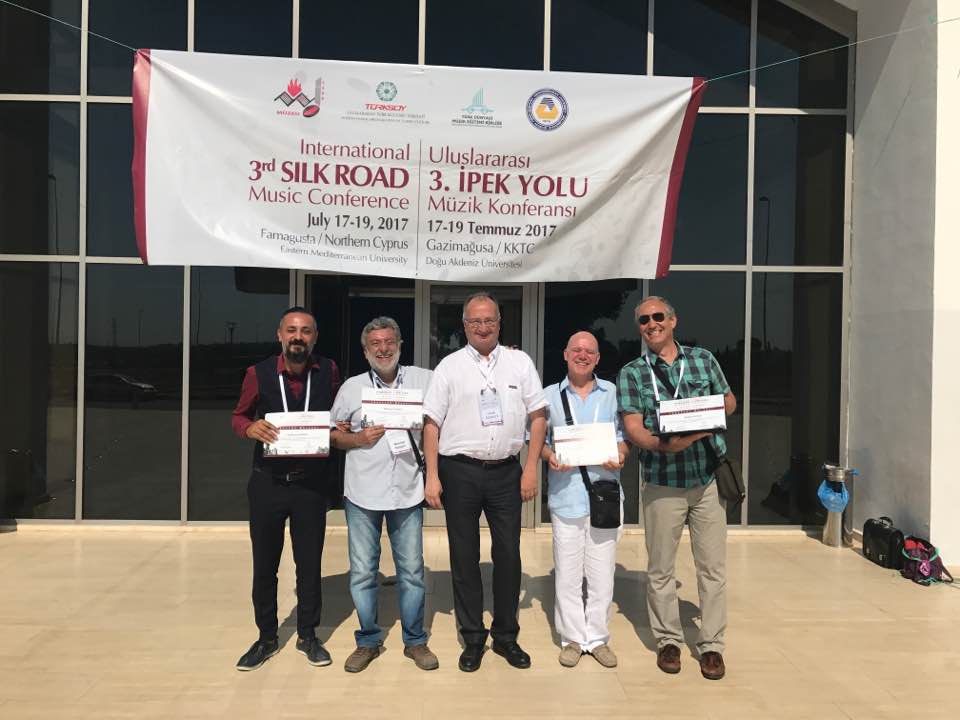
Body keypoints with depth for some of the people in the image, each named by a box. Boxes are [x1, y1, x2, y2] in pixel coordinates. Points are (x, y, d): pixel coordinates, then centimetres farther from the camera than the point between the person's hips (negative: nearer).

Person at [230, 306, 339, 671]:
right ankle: (267, 637, 29)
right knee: (264, 564, 11)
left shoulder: (328, 372, -2)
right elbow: (238, 416, 7)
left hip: (311, 483, 0)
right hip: (268, 481, 0)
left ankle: (308, 635, 30)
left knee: (310, 562, 11)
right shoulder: (258, 373, -6)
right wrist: (251, 428, -15)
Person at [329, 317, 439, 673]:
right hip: (362, 494, 1)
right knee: (362, 572, 8)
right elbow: (334, 435, 9)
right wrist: (358, 439, -10)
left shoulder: (424, 380, 3)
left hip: (408, 491, 0)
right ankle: (368, 641, 24)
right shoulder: (351, 387, 5)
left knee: (412, 570, 8)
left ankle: (415, 641, 24)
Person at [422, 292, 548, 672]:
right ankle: (472, 638, 22)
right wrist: (432, 477, -6)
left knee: (508, 555, 8)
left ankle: (506, 635, 24)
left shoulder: (520, 362, 6)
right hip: (460, 471, -1)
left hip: (506, 471, 1)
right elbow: (432, 423, 0)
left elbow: (538, 416, 6)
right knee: (464, 557, 7)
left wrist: (531, 467, -1)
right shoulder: (450, 366, 2)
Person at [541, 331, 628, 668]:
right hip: (565, 494, 0)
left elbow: (624, 436, 10)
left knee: (602, 571, 5)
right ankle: (572, 638, 19)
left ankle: (598, 637, 20)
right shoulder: (550, 395, 8)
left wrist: (620, 456, -10)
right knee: (567, 571, 4)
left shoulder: (612, 393, 8)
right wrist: (550, 456, -10)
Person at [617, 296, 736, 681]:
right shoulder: (631, 373, 1)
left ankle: (711, 645, 20)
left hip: (709, 479, 1)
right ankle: (668, 641, 25)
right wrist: (666, 445, -26)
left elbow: (729, 401, 16)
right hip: (662, 483, -1)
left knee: (713, 567, 7)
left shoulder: (703, 359, 8)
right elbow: (633, 429, -7)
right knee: (660, 569, 8)